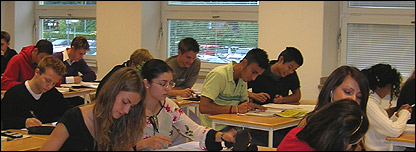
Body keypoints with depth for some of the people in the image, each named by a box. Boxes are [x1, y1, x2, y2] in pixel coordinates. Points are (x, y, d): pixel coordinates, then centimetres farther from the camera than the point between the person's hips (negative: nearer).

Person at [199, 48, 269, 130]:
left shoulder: (243, 78, 9)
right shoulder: (218, 75, -16)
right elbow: (203, 107, -23)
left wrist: (251, 106, -4)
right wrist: (235, 109, -27)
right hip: (216, 128, -8)